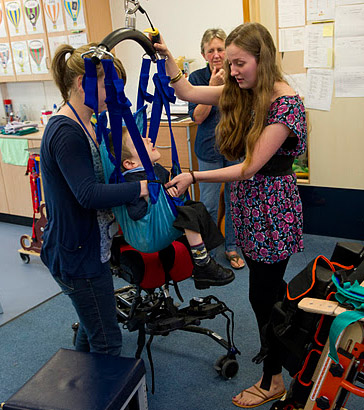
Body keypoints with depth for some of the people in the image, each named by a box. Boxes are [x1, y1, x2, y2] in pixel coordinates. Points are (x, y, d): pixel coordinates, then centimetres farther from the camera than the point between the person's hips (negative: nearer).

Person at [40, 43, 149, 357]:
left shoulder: (84, 125, 9)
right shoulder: (66, 133, -23)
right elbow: (88, 194, -32)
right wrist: (142, 187, -32)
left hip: (89, 246, 10)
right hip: (77, 254, -10)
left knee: (92, 327, 26)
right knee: (107, 343, 1)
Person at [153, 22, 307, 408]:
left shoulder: (286, 102, -20)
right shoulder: (240, 93, 4)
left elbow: (250, 167, -23)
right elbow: (187, 91, 10)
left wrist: (193, 177, -25)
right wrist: (166, 56, -2)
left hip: (272, 211, -7)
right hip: (246, 207, 7)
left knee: (262, 295, 3)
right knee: (269, 288, 20)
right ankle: (276, 348, 41)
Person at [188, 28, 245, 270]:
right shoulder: (198, 78, -3)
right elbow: (198, 116, -12)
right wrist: (213, 85, -18)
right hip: (210, 149, -1)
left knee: (234, 200, 11)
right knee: (208, 204, 4)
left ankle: (232, 247, 29)